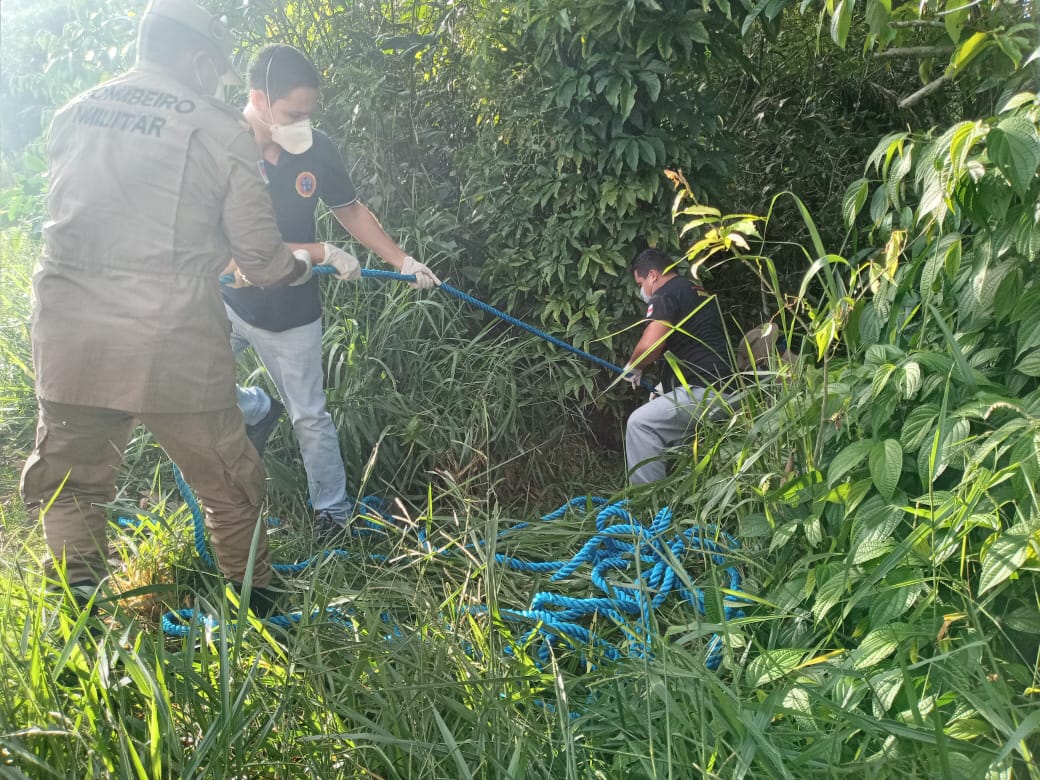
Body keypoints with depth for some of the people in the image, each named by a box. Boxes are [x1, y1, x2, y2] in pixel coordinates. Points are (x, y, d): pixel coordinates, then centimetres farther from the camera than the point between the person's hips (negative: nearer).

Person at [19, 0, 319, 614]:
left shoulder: (74, 115, 10)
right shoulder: (219, 130, -4)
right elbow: (260, 253, -3)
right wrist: (306, 266, 20)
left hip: (68, 342, 4)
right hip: (173, 348, -4)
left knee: (69, 483, 19)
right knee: (229, 486, 15)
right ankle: (257, 603, 32)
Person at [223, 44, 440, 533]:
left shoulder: (316, 150, -11)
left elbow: (349, 210, 6)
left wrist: (402, 261, -1)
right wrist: (323, 253, -24)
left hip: (292, 311, 1)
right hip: (226, 301, -1)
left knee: (310, 417, 9)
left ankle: (333, 508, 29)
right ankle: (259, 411, 20)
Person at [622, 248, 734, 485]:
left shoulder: (666, 294, -5)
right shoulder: (700, 293, 26)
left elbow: (650, 345, -19)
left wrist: (632, 368, 3)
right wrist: (665, 386, 35)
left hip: (703, 390, -10)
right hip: (724, 390, 10)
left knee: (641, 423, -14)